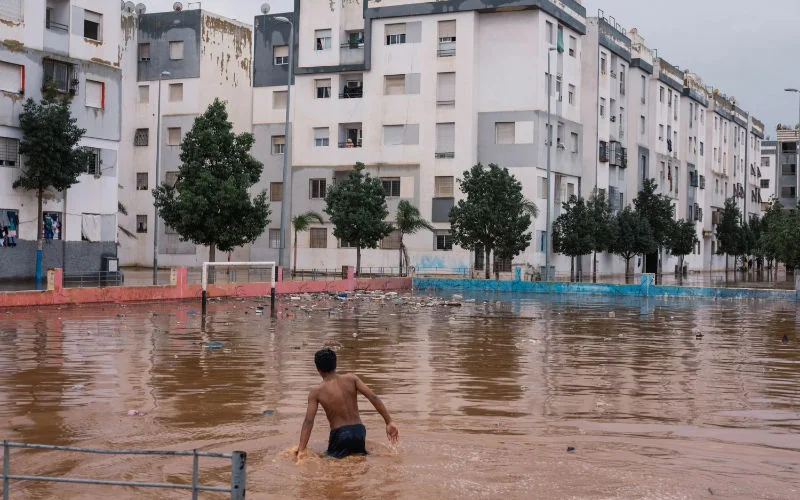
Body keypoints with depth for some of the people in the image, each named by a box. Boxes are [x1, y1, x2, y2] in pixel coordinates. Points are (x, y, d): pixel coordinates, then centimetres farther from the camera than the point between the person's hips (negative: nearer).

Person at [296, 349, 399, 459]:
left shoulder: (316, 392, -4)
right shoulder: (351, 379, 1)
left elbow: (308, 422, -10)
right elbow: (373, 398, -5)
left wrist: (301, 450, -10)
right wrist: (389, 422, -2)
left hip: (339, 435, -4)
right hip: (359, 431, 4)